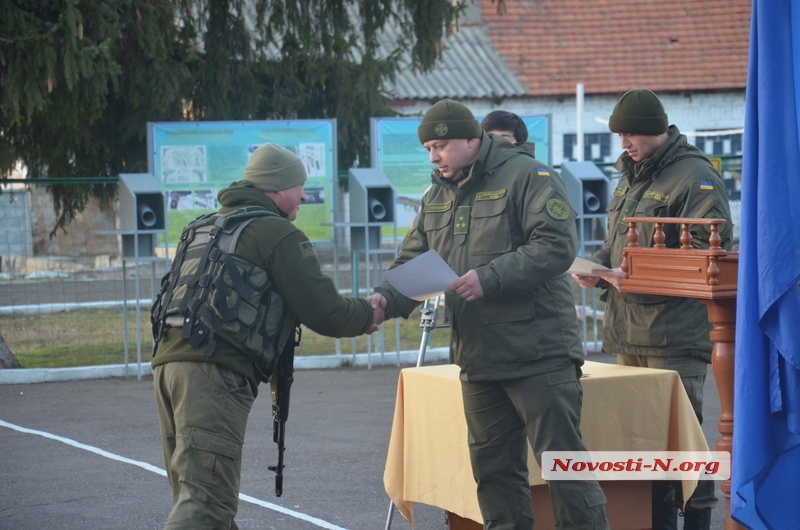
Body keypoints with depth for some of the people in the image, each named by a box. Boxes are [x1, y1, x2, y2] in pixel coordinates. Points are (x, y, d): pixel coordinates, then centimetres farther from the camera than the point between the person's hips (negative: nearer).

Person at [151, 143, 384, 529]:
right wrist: (368, 315, 16)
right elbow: (323, 313, -3)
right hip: (215, 373, -9)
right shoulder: (280, 235, 0)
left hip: (168, 364, 9)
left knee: (192, 493, 17)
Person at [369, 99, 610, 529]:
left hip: (538, 353, -8)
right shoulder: (435, 197, 14)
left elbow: (557, 246, -18)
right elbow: (412, 264, 13)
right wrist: (386, 298, -9)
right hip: (477, 359, 8)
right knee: (493, 466, 12)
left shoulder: (526, 177, -9)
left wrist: (490, 278, -23)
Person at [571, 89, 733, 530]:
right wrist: (597, 267, 8)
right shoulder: (630, 176, 19)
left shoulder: (695, 176, -9)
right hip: (629, 334, 9)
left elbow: (709, 250, -17)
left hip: (675, 339, -8)